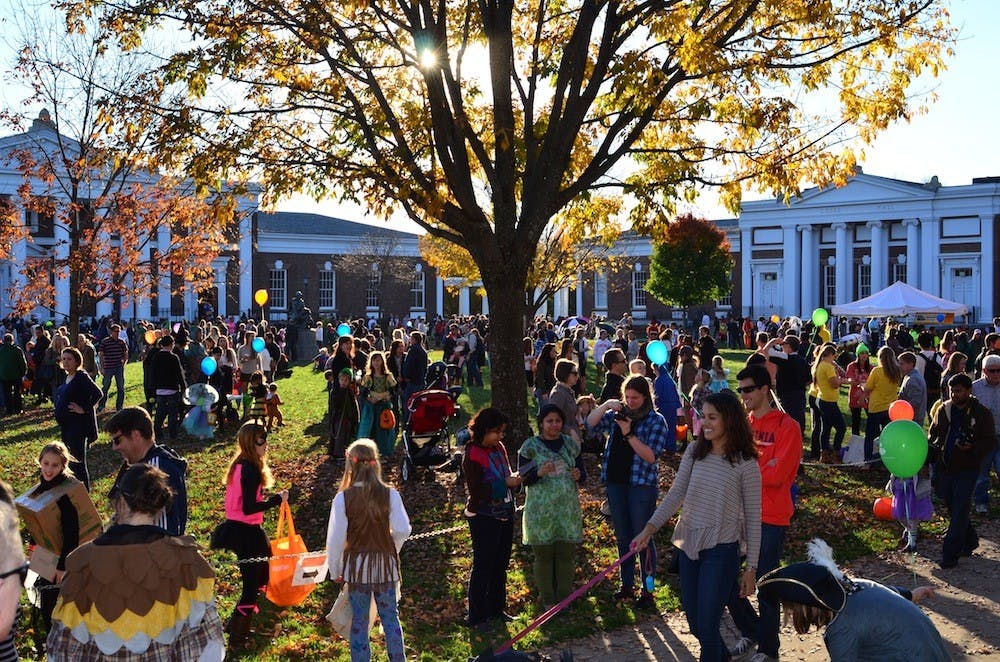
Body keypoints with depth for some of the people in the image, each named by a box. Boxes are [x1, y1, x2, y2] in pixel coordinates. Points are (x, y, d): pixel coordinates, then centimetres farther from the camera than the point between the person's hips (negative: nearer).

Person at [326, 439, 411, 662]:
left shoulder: (343, 498, -13)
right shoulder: (390, 494, -11)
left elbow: (335, 538, -11)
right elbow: (403, 530, -10)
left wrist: (335, 570, 3)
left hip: (356, 567, -1)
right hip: (386, 565, 1)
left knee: (359, 621, 12)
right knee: (390, 617, 16)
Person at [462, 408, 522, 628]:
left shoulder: (499, 447, 6)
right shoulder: (472, 455, -16)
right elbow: (476, 490, -20)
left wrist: (514, 480, -4)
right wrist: (506, 484, -22)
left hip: (504, 514, 7)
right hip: (483, 517, -7)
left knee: (501, 564, 15)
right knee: (483, 566, 0)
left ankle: (496, 609, 28)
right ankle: (476, 616, 10)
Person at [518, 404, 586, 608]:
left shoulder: (570, 443, 8)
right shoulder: (530, 446, -3)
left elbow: (582, 472, 14)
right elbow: (522, 478, -5)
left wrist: (579, 475, -10)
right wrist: (539, 473, -24)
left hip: (568, 508, 3)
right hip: (541, 510, -3)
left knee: (567, 554, 6)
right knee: (544, 555, 3)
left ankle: (564, 597, 21)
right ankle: (547, 599, 17)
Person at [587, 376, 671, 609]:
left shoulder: (656, 421, -7)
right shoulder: (617, 414, 7)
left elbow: (651, 456, -16)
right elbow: (591, 423, 0)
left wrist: (628, 434, -22)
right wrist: (606, 405, -15)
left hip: (641, 485, -5)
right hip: (615, 482, 5)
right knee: (622, 537, 15)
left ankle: (647, 590, 11)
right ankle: (627, 584, 28)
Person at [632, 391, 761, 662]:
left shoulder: (745, 463, -11)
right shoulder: (694, 452, 2)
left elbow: (753, 518, -7)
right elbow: (675, 494, -1)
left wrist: (751, 568, -5)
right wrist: (649, 528, -13)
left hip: (720, 550, -5)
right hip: (689, 545, 5)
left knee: (706, 624, -4)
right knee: (694, 622, 17)